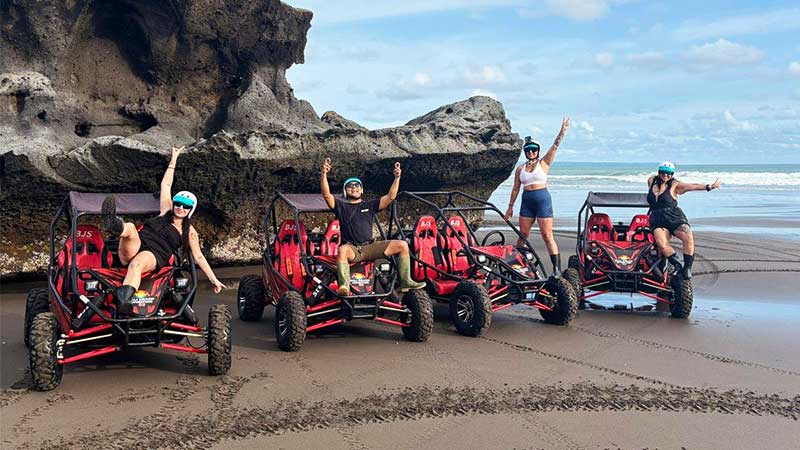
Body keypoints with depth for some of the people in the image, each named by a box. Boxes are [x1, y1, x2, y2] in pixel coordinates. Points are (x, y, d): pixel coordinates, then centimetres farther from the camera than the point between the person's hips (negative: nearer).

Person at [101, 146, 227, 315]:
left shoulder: (190, 232, 19)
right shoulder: (166, 211, 25)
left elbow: (198, 257, 21)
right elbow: (165, 184, 32)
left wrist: (214, 279, 17)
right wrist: (174, 159, 37)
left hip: (154, 257, -3)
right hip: (134, 249, 3)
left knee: (137, 262, -41)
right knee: (129, 227, -30)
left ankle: (123, 300, -68)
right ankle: (113, 224, -69)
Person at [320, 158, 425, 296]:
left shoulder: (369, 205, 22)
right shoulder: (341, 206, 14)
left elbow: (390, 197, 12)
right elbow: (326, 195, -4)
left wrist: (397, 178, 0)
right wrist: (324, 175, -17)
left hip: (370, 247, 4)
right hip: (351, 248, -4)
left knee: (402, 245, -11)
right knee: (343, 249, -41)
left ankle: (405, 282, -11)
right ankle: (344, 286, -52)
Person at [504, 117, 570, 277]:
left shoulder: (544, 163, 2)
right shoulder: (520, 169, 11)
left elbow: (555, 146, -9)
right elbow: (515, 188, 14)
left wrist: (562, 131, -20)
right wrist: (510, 207, 13)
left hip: (543, 199, -4)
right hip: (526, 202, 4)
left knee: (547, 236, -6)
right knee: (523, 235, 8)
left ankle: (557, 268, -3)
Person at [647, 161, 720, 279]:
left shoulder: (674, 185, 3)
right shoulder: (651, 181, 13)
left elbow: (691, 186, -7)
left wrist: (708, 187, -17)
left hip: (675, 217, -1)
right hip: (657, 220, 1)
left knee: (688, 237, -28)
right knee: (661, 243, -30)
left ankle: (687, 268, -13)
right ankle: (677, 265, -12)